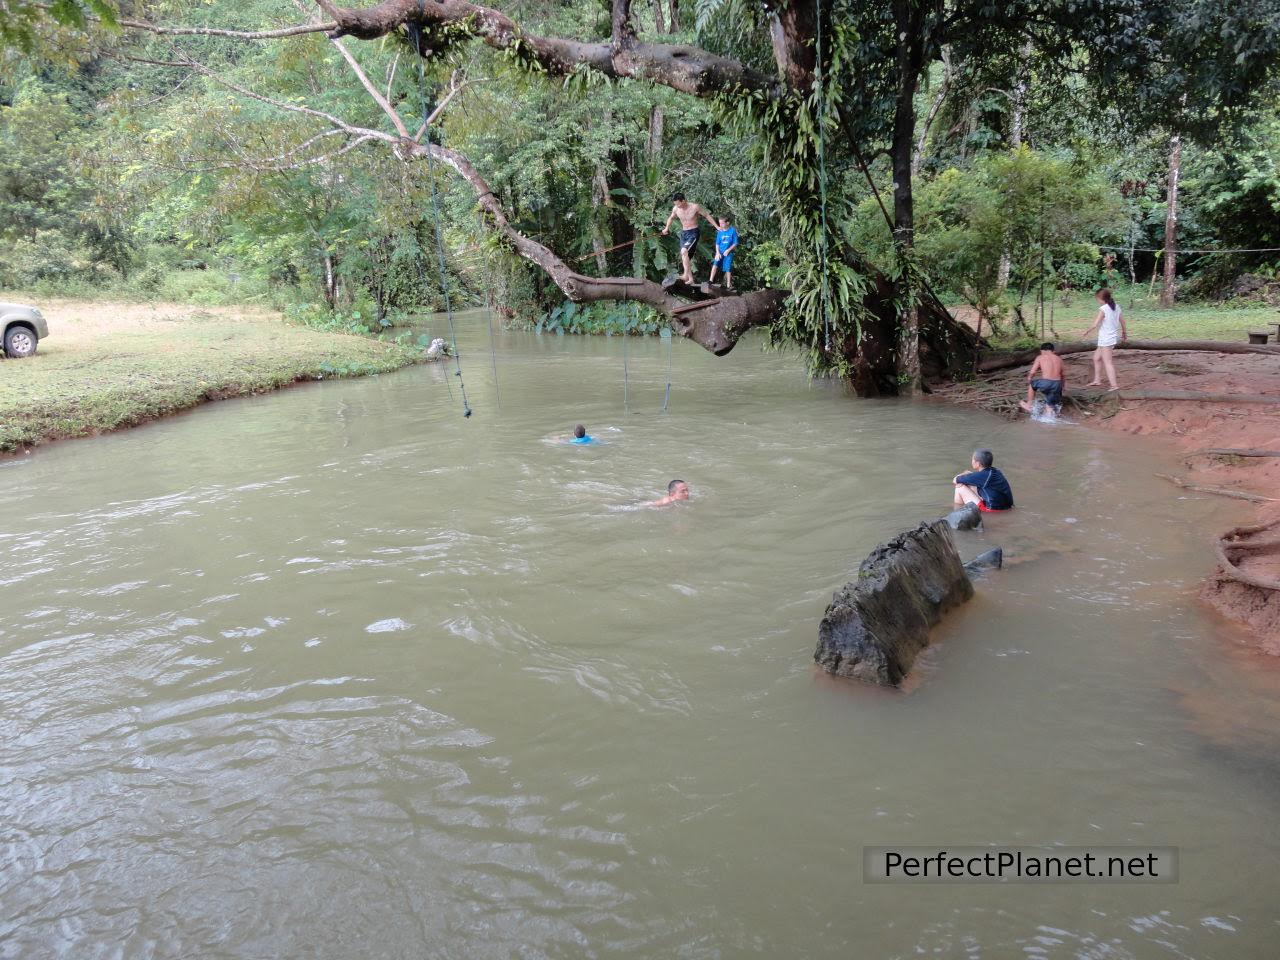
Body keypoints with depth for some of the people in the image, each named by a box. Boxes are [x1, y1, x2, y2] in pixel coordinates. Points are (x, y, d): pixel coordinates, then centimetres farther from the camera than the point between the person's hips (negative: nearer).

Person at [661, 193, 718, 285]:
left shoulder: (694, 207, -15)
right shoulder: (676, 209, -3)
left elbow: (707, 215, -2)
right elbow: (671, 218, 20)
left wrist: (717, 226, 1)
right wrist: (666, 228, 33)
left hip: (693, 233, -6)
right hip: (683, 233, 6)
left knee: (684, 251, -27)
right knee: (684, 256, 2)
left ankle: (686, 274, -30)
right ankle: (690, 278, 10)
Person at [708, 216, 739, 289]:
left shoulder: (732, 231, -7)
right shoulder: (720, 232, 1)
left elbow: (735, 243, -4)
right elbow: (717, 243, 4)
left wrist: (728, 250, -13)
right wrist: (718, 253, -9)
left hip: (728, 253, -2)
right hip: (720, 252, 2)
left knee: (728, 268, 0)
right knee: (715, 264, -20)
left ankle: (728, 285, 10)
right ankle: (711, 280, -20)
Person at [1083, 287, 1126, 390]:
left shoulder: (1103, 309, -17)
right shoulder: (1117, 308, 6)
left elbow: (1095, 324, -20)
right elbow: (1122, 322, 13)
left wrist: (1087, 331, -2)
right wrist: (1124, 333, 28)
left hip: (1105, 339, -9)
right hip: (1114, 337, 9)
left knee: (1107, 362, -5)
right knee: (1096, 358, 22)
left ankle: (1114, 385, -9)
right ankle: (1097, 380, 29)